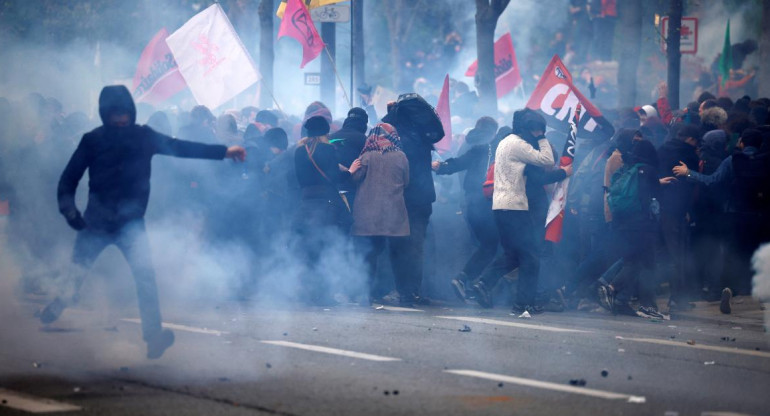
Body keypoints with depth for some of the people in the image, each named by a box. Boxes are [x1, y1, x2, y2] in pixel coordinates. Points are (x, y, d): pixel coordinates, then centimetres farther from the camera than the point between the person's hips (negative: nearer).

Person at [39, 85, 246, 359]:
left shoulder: (143, 136, 1)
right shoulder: (93, 140, -3)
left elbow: (181, 147, 0)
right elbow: (69, 178, 0)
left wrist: (223, 151, -6)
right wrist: (69, 211, -15)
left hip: (131, 221, 0)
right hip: (96, 221, 0)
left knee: (144, 274, -17)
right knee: (75, 274, 6)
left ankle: (153, 335, -14)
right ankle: (50, 315, 30)